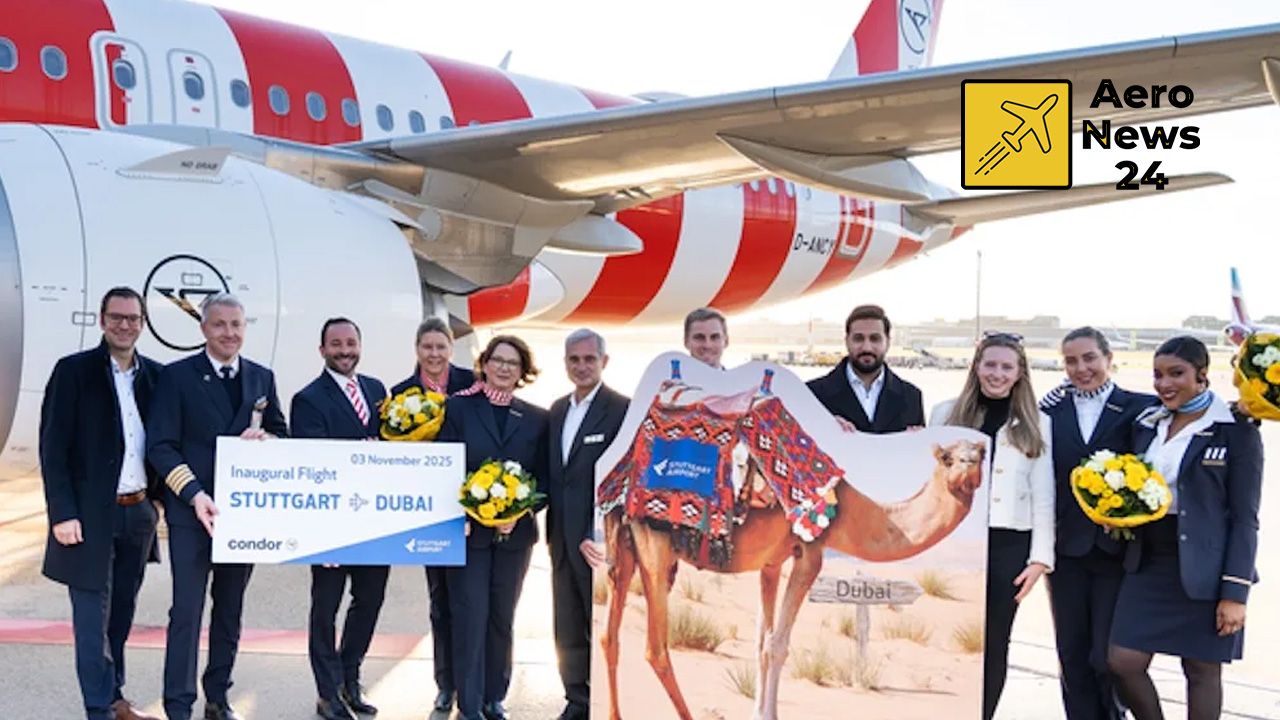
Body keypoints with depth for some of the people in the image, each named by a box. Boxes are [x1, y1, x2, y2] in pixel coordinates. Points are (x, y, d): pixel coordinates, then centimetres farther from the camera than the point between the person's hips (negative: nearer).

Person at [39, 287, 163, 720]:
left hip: (139, 512, 5)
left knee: (121, 612, 13)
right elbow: (53, 446, -7)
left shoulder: (154, 375, 8)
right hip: (90, 514, -5)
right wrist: (62, 513, -13)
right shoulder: (73, 371, -5)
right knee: (92, 615, -2)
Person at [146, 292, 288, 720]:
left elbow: (282, 435, 15)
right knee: (187, 610, -5)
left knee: (230, 609, 12)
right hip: (193, 510, -4)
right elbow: (160, 445, -8)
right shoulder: (177, 376, -3)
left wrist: (263, 438, -9)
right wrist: (194, 494, -19)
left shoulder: (262, 377, 10)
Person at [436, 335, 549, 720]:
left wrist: (520, 513, -13)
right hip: (467, 530, -3)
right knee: (470, 617, -2)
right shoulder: (458, 407, -1)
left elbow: (544, 478, 3)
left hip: (515, 532, 3)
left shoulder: (537, 419, 4)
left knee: (502, 618, 12)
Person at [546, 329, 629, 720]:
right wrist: (552, 531, 6)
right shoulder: (558, 409, 12)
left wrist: (600, 535, -20)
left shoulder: (622, 410, -10)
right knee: (568, 633, 12)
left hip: (599, 540, -6)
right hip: (562, 538, 7)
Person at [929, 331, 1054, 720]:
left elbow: (1043, 496, 3)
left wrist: (1040, 557, -2)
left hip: (1007, 546, 0)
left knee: (992, 645, 6)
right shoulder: (946, 414, 8)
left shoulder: (1036, 424, 6)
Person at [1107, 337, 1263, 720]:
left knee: (1202, 670, 6)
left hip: (1204, 570, -5)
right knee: (1123, 662, 0)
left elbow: (1245, 518, -8)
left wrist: (1235, 592, -13)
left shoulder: (1236, 430, -7)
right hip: (1148, 560, 5)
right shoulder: (1147, 424, 9)